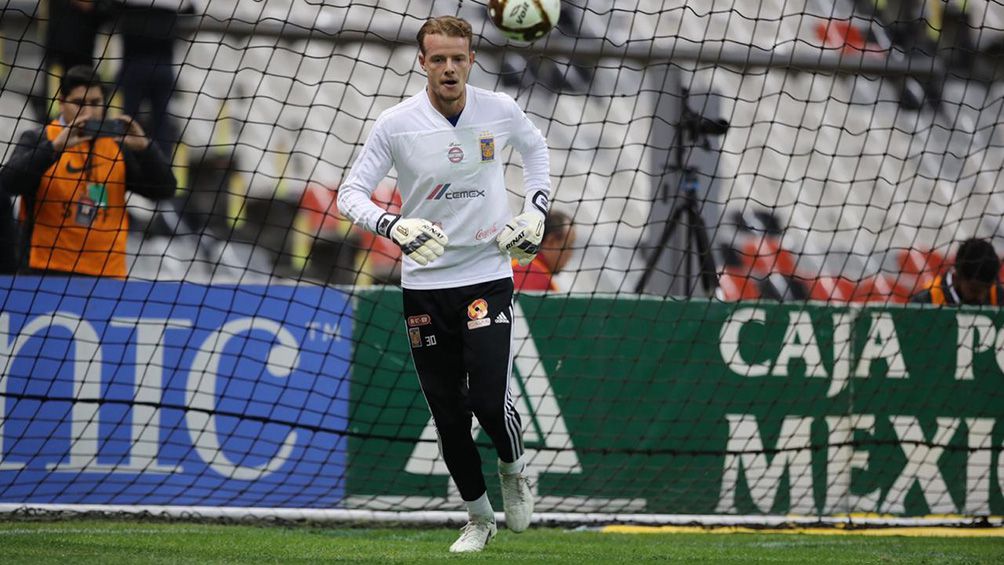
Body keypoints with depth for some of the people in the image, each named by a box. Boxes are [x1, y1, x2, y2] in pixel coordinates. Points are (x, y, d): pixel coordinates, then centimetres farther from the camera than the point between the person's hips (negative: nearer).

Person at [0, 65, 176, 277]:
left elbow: (164, 189, 5)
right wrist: (56, 146, -25)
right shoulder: (37, 140, 1)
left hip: (107, 274, 3)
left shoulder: (117, 144, 11)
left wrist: (143, 147, -12)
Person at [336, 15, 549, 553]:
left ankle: (513, 468, 20)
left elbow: (535, 146, 19)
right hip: (424, 284, 0)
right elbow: (350, 194, -8)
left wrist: (536, 210, 6)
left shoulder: (500, 110, -4)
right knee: (448, 413, 4)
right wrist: (395, 227, -27)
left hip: (489, 275, 0)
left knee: (490, 400, -14)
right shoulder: (396, 124, -10)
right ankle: (478, 516, 24)